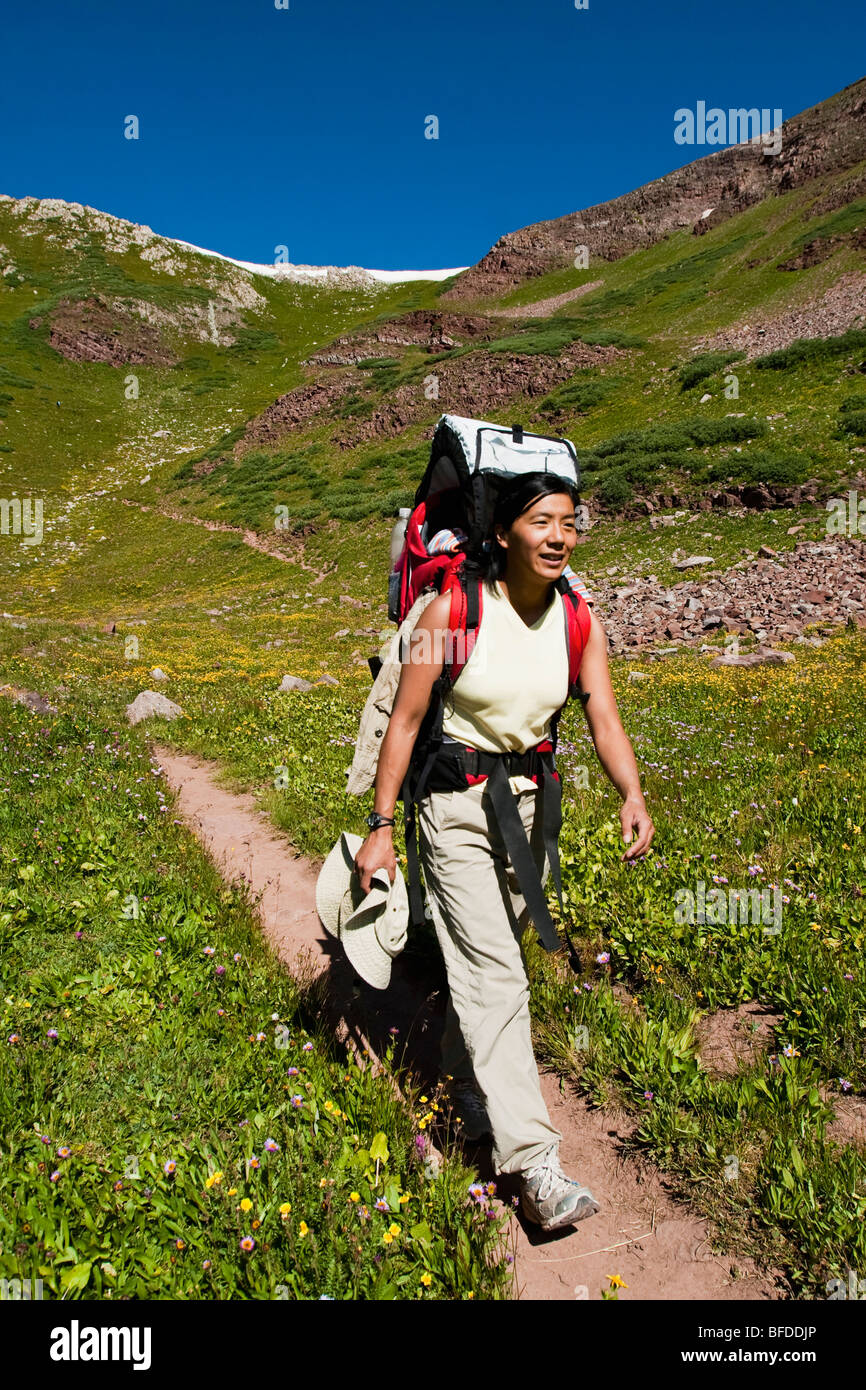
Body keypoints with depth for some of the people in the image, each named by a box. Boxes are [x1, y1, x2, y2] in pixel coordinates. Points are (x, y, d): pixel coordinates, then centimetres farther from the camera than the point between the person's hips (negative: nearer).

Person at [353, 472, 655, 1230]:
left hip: (530, 804, 5)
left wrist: (634, 797, -30)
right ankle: (534, 1166, -5)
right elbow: (404, 720, -12)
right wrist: (382, 827, -12)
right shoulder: (452, 610, -15)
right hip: (455, 806, -5)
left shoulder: (580, 625, -3)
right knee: (494, 975, -9)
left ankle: (462, 1069, 47)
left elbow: (606, 721, -10)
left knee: (496, 954, 20)